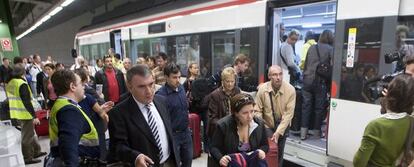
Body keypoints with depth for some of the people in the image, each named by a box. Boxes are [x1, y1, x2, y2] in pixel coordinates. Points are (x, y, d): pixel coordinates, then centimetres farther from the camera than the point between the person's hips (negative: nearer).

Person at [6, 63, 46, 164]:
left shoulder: (10, 84, 8)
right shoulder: (22, 84, -20)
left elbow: (12, 99, 16)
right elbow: (27, 102, -23)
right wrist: (34, 116, -20)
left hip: (17, 114, 9)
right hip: (25, 114, -9)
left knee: (31, 133, 21)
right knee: (27, 137, 3)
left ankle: (36, 151, 32)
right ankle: (27, 158, 14)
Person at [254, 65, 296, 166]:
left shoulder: (290, 90, -18)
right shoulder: (262, 89, -17)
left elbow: (289, 113, -17)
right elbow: (258, 111, -11)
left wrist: (278, 132, -20)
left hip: (283, 126, 1)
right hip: (267, 125, 0)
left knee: (279, 153, 13)